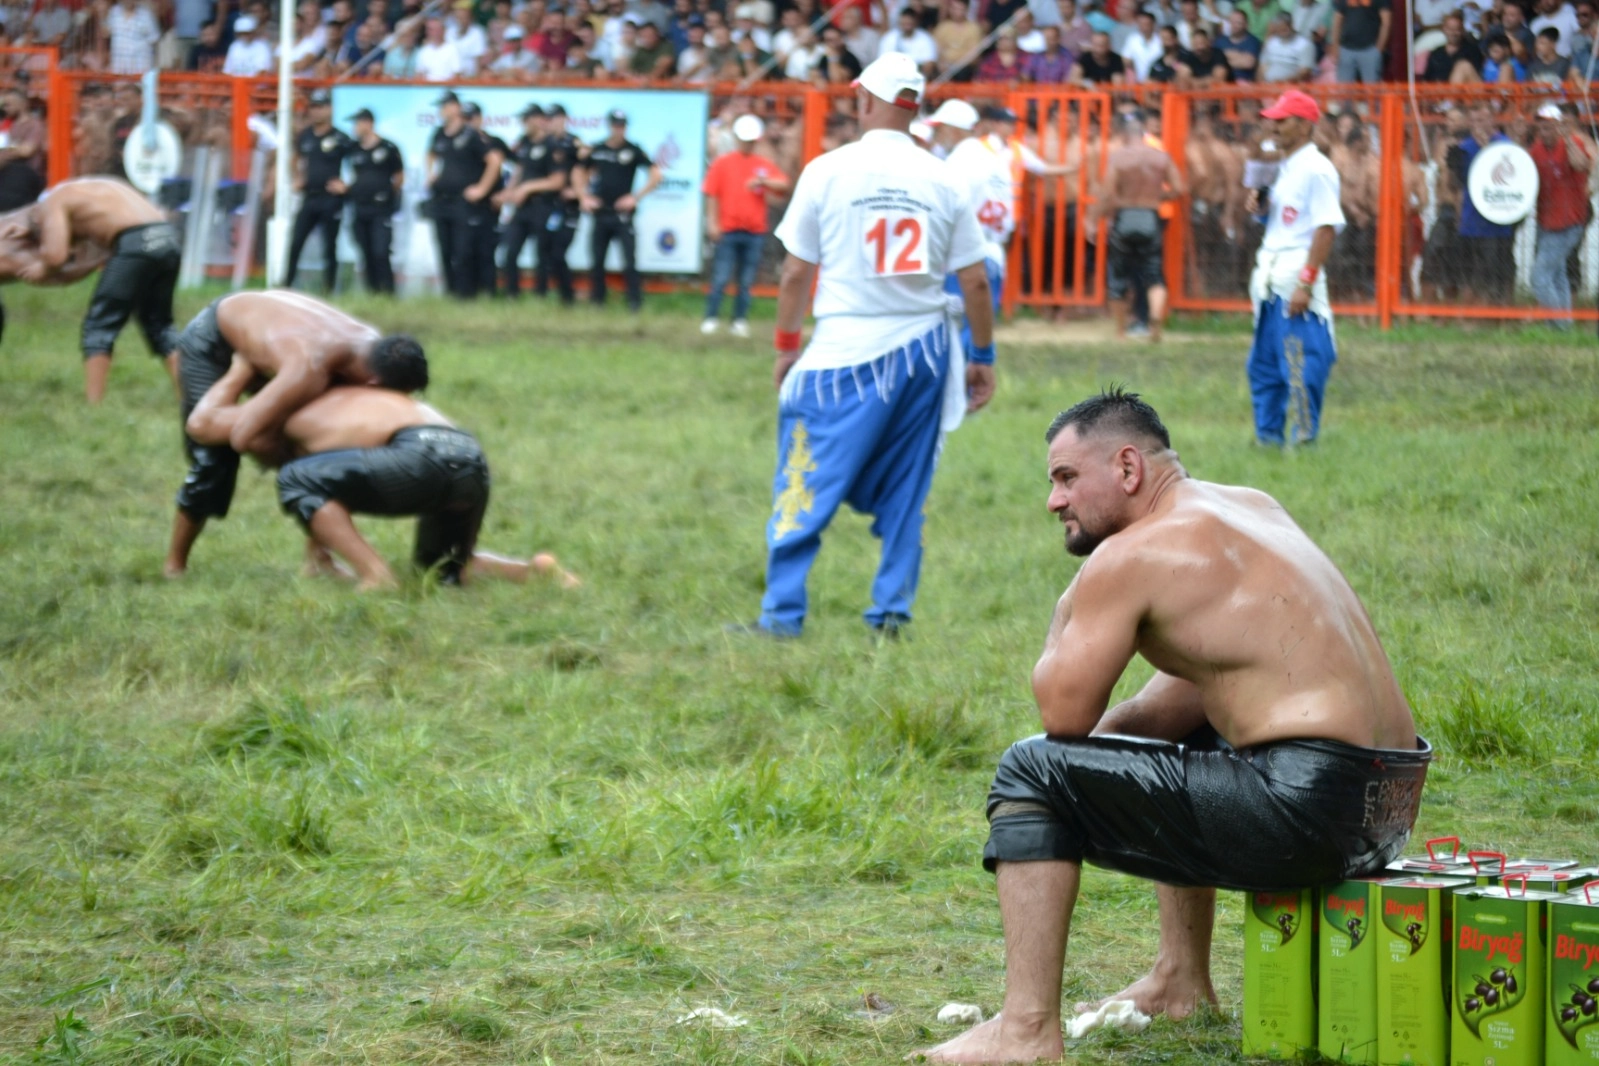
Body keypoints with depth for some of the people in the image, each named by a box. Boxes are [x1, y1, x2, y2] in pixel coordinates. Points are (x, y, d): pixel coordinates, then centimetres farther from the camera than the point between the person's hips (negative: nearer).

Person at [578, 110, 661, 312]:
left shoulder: (633, 151, -2)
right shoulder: (596, 150, 8)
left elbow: (656, 176, -4)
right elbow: (580, 174, 21)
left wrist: (636, 197, -11)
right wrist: (585, 197, 7)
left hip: (622, 214, -4)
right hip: (600, 214, 4)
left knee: (629, 261, -10)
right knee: (596, 261, 7)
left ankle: (635, 303, -8)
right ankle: (596, 301, 17)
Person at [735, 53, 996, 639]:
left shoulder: (826, 171, -4)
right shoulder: (945, 182, 2)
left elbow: (796, 271, 0)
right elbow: (974, 281, 4)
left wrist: (786, 345, 12)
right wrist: (983, 358, 14)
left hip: (843, 356, -3)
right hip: (923, 349, 3)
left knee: (807, 485, 1)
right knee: (904, 493, 12)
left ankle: (782, 614, -2)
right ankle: (892, 611, 11)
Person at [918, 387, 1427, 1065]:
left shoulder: (1129, 555, -8)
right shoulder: (1250, 507, 19)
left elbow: (1063, 715, -6)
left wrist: (1065, 621, 11)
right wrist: (1113, 725, 16)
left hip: (1305, 809, -10)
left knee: (1031, 772, -1)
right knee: (1177, 739, 38)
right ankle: (1182, 982, 42)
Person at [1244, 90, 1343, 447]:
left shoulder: (1315, 169, -12)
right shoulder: (1284, 167, 16)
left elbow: (1327, 227, -19)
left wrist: (1306, 283, -23)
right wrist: (1259, 206, 4)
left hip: (1296, 277, -10)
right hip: (1271, 281, 10)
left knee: (1301, 365, -8)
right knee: (1263, 364, 14)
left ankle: (1303, 441, -5)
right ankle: (1268, 437, 22)